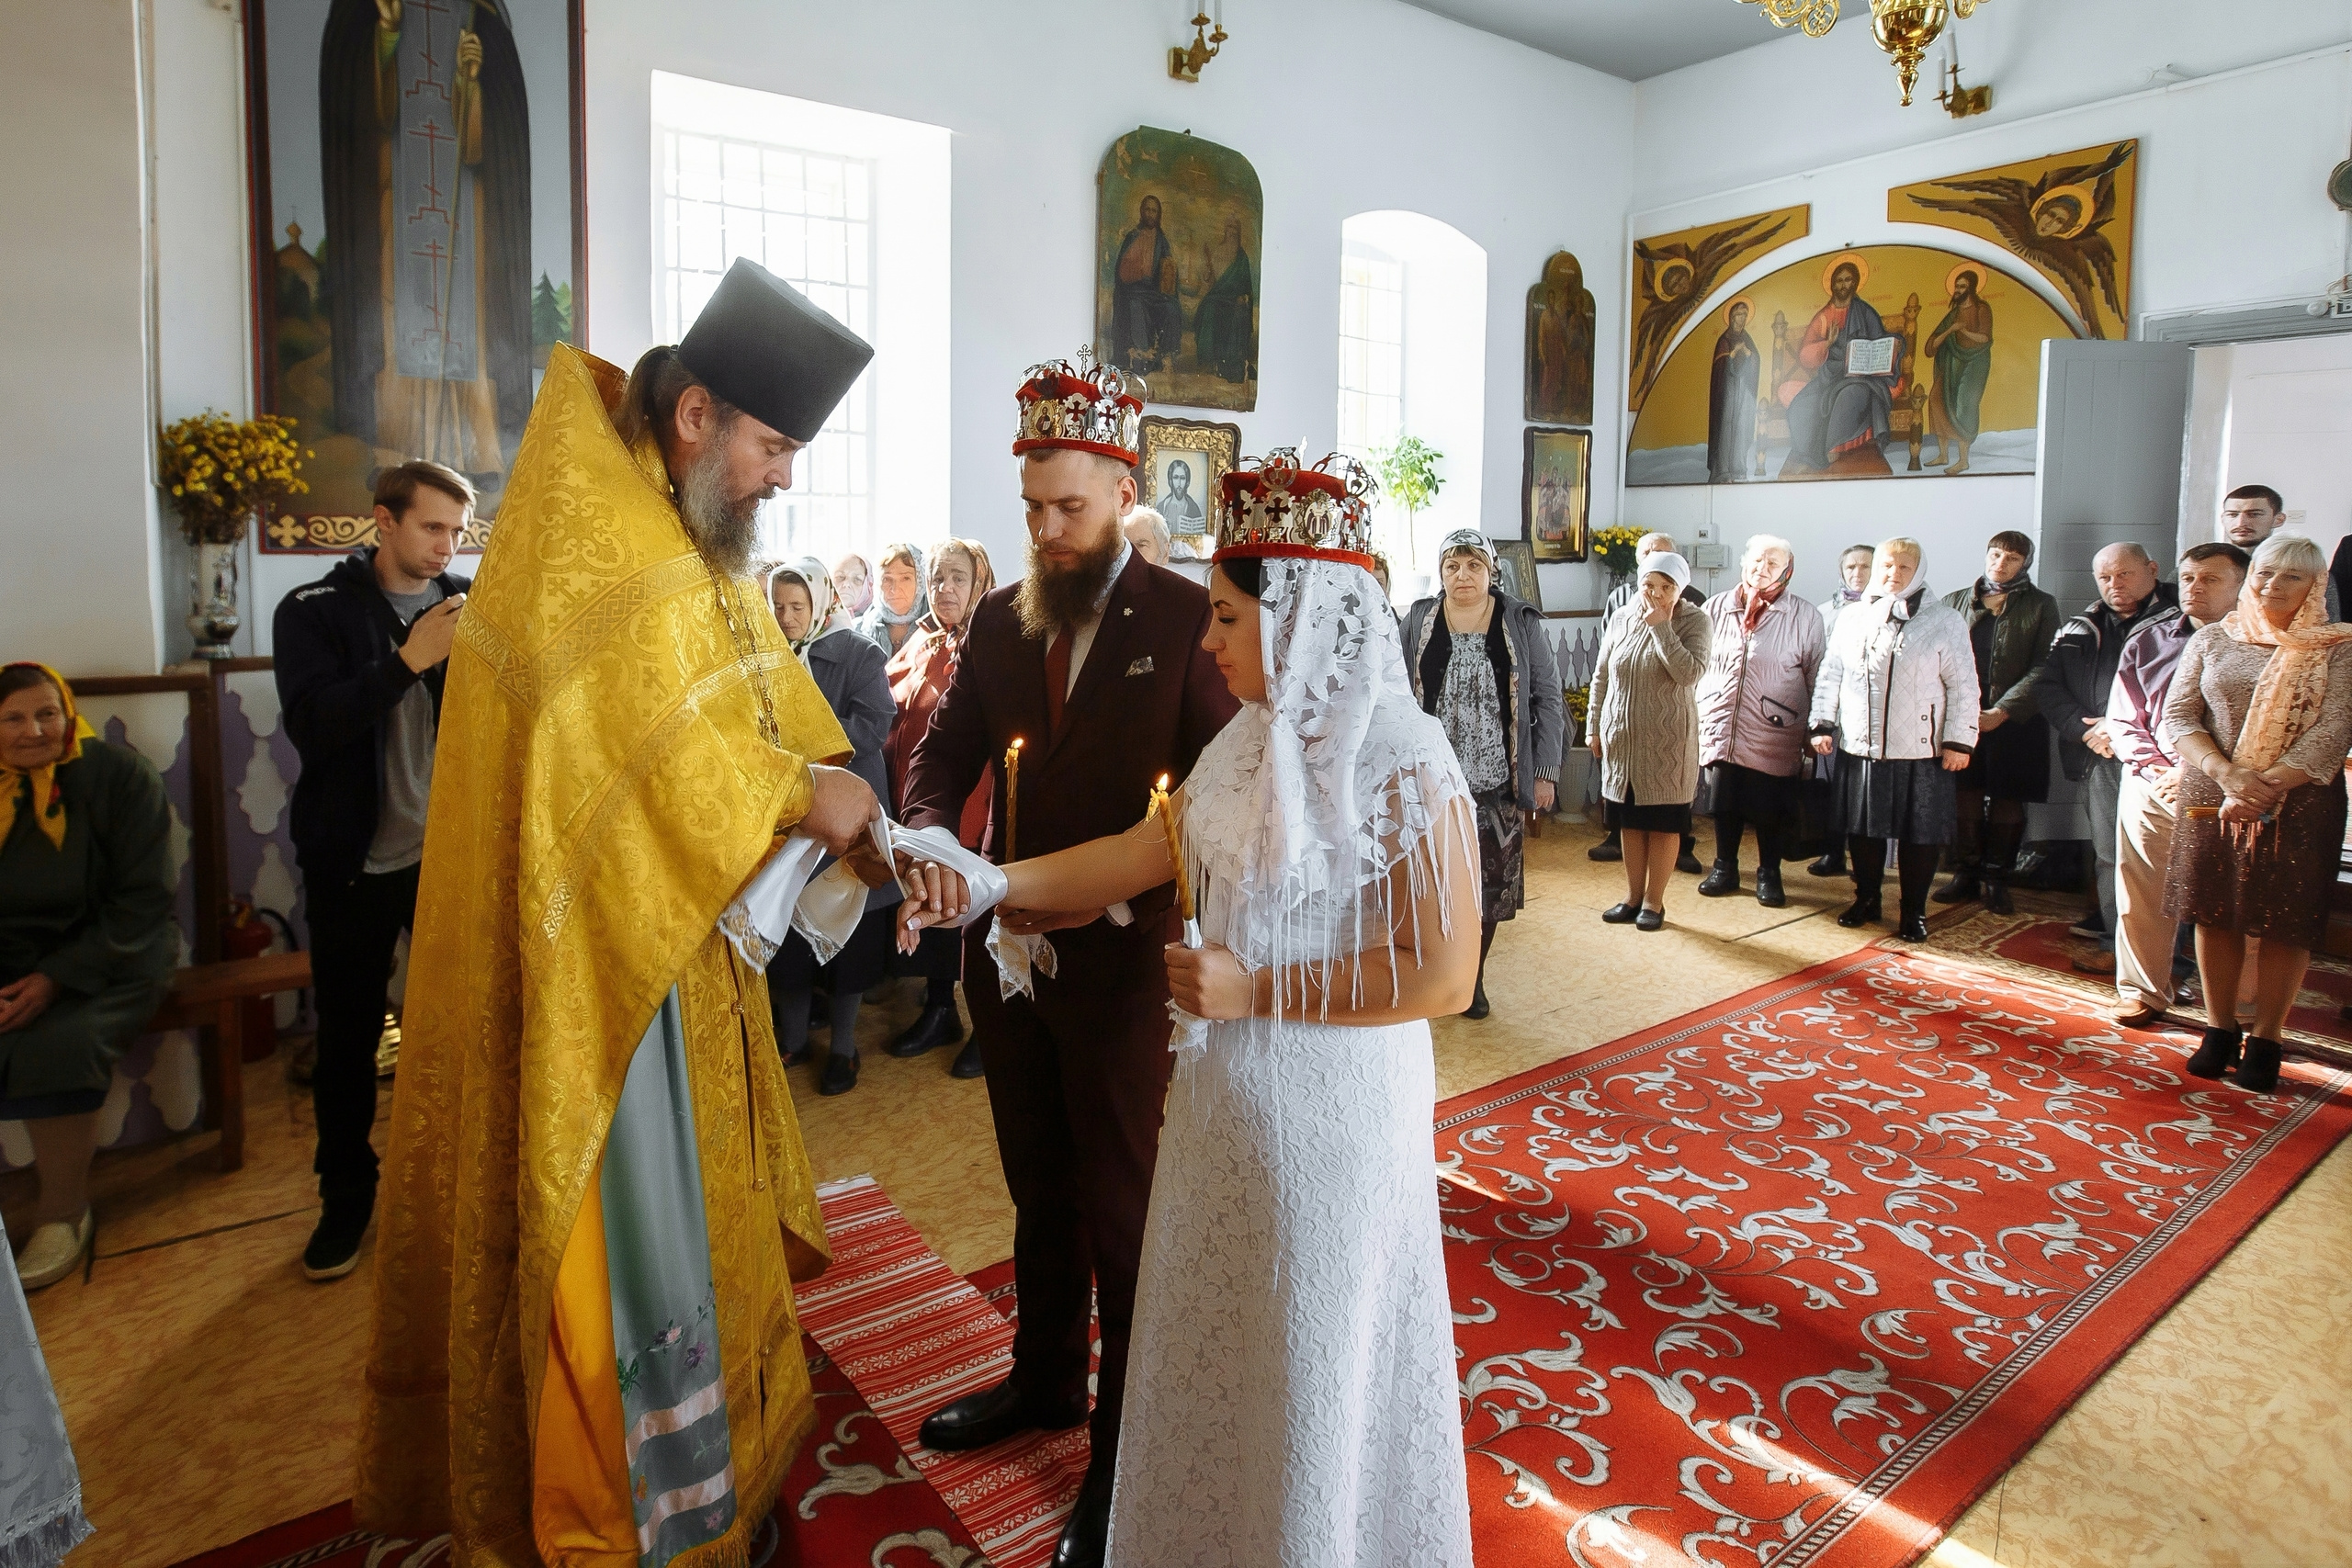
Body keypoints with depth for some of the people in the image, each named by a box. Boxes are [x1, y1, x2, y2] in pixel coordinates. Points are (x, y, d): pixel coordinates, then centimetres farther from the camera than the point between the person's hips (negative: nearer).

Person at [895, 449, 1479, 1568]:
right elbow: (1142, 855, 5)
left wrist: (1258, 989, -20)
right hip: (1225, 1092, 7)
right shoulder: (1249, 740, 2)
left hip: (1329, 1108, -7)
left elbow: (1443, 974, -21)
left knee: (1315, 1368, 14)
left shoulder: (1405, 762, -19)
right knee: (1218, 1346, 22)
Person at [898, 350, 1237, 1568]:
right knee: (1038, 1190, 22)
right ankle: (1045, 1378, 45)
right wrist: (930, 834, -15)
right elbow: (945, 752, 7)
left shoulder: (1187, 617, -11)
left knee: (1119, 1206, 10)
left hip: (1120, 962, -5)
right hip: (1008, 952, 5)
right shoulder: (1000, 618, 5)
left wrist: (1115, 896, -21)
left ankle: (1123, 1445, 30)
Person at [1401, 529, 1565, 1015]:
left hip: (1497, 781, 0)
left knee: (1489, 884, 7)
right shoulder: (1418, 622, 2)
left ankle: (1474, 976, 26)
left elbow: (1549, 699, 4)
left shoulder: (1521, 623, 1)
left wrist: (1545, 772, -1)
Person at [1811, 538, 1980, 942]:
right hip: (1859, 747, 3)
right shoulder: (1852, 619, 8)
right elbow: (1830, 675, 11)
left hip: (1921, 751, -3)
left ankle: (1914, 911, 19)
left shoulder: (1946, 622, -1)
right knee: (1862, 829, 12)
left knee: (1920, 835, 4)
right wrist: (1822, 724, 4)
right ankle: (1866, 899, 29)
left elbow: (1963, 687, -3)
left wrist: (1958, 741, -7)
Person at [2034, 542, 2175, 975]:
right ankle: (2115, 946, 16)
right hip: (2101, 760, 5)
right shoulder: (2081, 630, 17)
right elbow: (2047, 689, 12)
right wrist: (2085, 730, -3)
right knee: (2110, 855, 8)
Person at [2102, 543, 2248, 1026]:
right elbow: (2123, 720, 11)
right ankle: (2142, 991, 19)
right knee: (2142, 895, 7)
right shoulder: (2147, 640, 9)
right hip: (2150, 783, 3)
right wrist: (2158, 770, -4)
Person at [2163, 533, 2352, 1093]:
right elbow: (2177, 716, 0)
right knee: (2213, 913, 6)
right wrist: (2226, 773, -15)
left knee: (2286, 921, 2)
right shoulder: (2213, 640, 7)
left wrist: (2264, 789, -18)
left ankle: (2265, 1041, 14)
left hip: (2299, 803, -2)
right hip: (2212, 794, 2)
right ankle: (2219, 1030, 19)